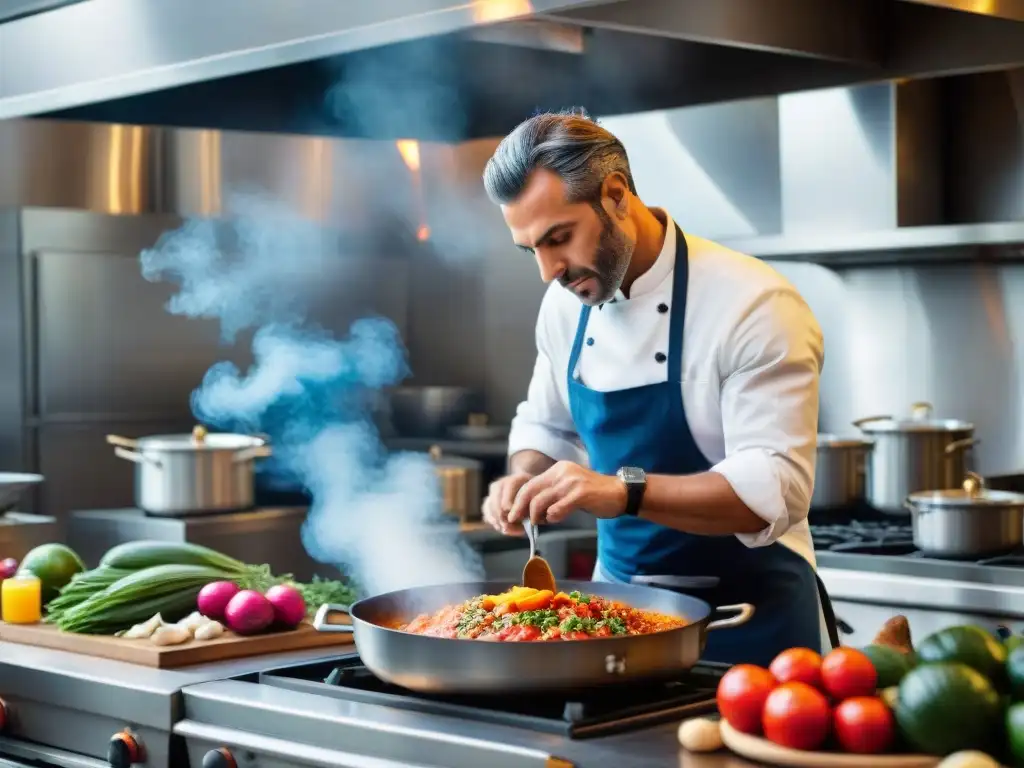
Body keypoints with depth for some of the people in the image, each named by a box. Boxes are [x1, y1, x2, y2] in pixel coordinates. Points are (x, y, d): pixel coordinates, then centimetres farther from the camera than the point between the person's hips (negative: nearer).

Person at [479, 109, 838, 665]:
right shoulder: (566, 303, 0)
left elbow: (773, 490, -27)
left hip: (749, 614, -6)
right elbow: (546, 428, 15)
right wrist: (525, 481, -7)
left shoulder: (753, 305, -20)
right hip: (620, 598, 6)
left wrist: (625, 491, -38)